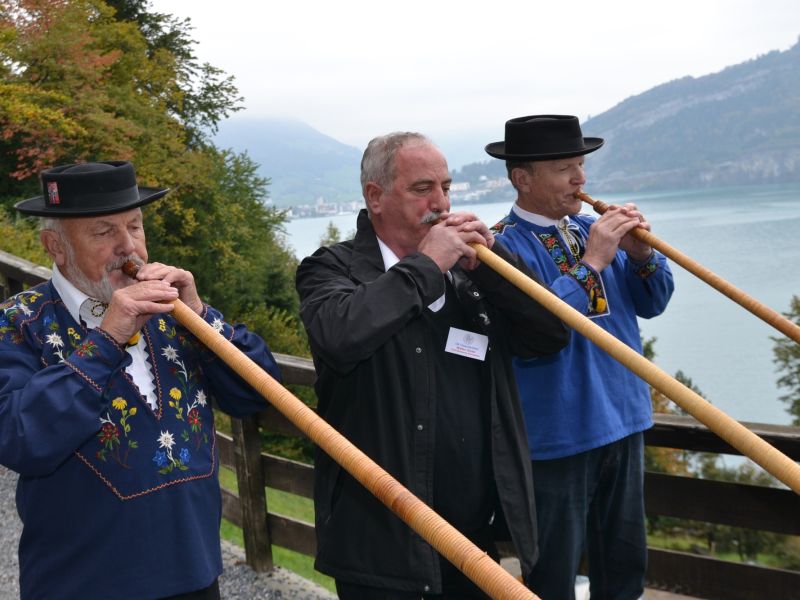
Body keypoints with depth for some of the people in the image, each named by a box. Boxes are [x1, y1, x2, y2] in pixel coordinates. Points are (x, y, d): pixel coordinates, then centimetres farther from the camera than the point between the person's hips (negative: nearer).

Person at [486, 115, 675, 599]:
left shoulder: (592, 228, 6)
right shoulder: (505, 246, -15)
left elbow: (651, 303, 9)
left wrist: (641, 255, -11)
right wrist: (590, 263, -25)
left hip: (623, 422, 7)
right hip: (558, 436, -6)